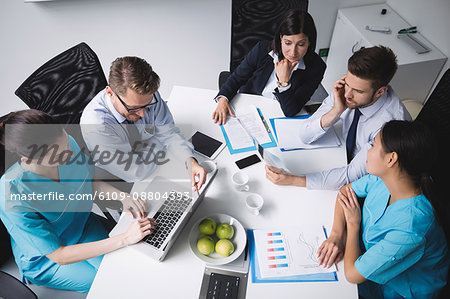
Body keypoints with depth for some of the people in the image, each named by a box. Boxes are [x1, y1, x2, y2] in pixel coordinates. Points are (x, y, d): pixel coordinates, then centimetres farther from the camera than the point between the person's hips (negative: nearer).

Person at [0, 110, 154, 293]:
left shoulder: (67, 143, -23)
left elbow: (89, 181, -1)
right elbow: (59, 255, -27)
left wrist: (123, 196, -20)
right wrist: (125, 239, -32)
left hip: (82, 225, 4)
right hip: (45, 259, -4)